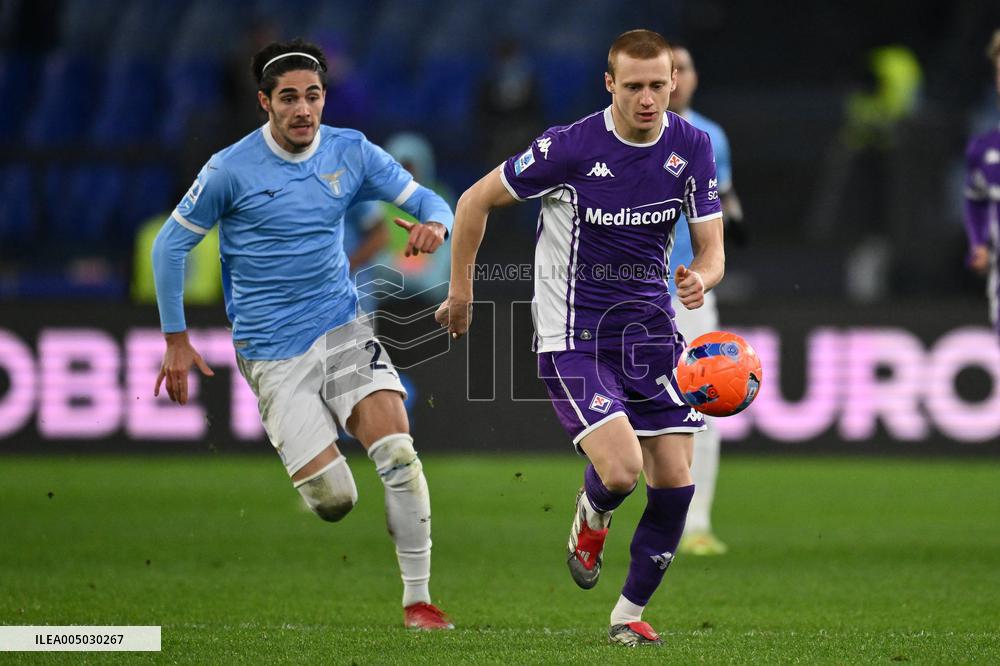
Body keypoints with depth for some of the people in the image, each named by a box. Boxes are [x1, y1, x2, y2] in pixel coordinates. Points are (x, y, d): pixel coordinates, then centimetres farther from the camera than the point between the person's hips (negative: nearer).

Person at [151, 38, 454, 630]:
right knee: (333, 501, -12)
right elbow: (171, 244, 2)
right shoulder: (231, 170, -8)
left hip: (342, 328, 3)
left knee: (398, 454, -19)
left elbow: (426, 200, 6)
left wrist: (434, 223, -20)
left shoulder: (351, 153, 2)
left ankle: (418, 598, -7)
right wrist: (176, 341, 1)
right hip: (272, 353, -3)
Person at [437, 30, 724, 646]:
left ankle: (629, 614, 17)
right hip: (574, 334, -5)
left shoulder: (692, 147, -3)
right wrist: (461, 289, 2)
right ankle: (592, 515, 18)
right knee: (622, 469, -21)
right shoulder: (570, 146, -16)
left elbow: (712, 249, 1)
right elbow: (476, 200, -3)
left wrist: (700, 278, -23)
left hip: (651, 329, 5)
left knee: (675, 481, -2)